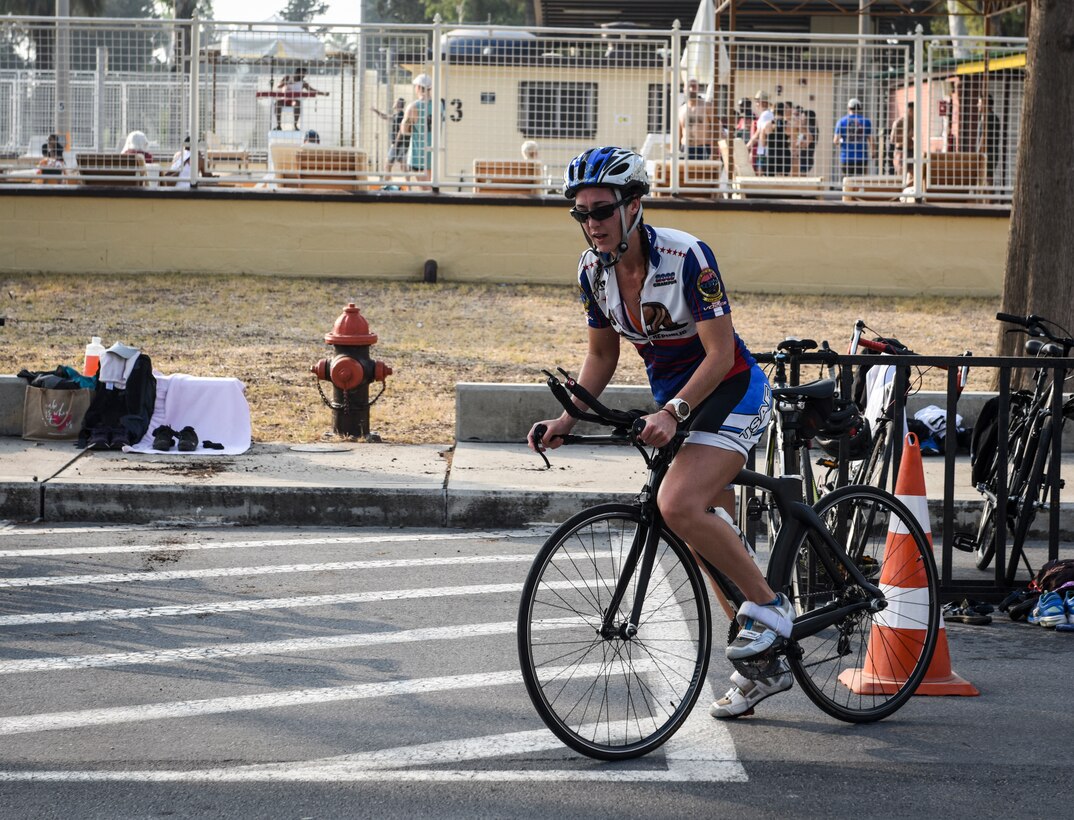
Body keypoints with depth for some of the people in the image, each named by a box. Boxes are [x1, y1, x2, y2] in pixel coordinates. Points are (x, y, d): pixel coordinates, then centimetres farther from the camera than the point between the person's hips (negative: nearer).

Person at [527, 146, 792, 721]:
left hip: (731, 393, -8)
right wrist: (568, 418, -5)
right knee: (707, 533, 12)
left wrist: (674, 412, -35)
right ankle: (764, 665, 26)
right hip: (675, 402, 8)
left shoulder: (685, 257, -25)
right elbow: (602, 353, 8)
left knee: (679, 506, -29)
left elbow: (720, 353, -25)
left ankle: (768, 606, -12)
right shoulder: (594, 270, -5)